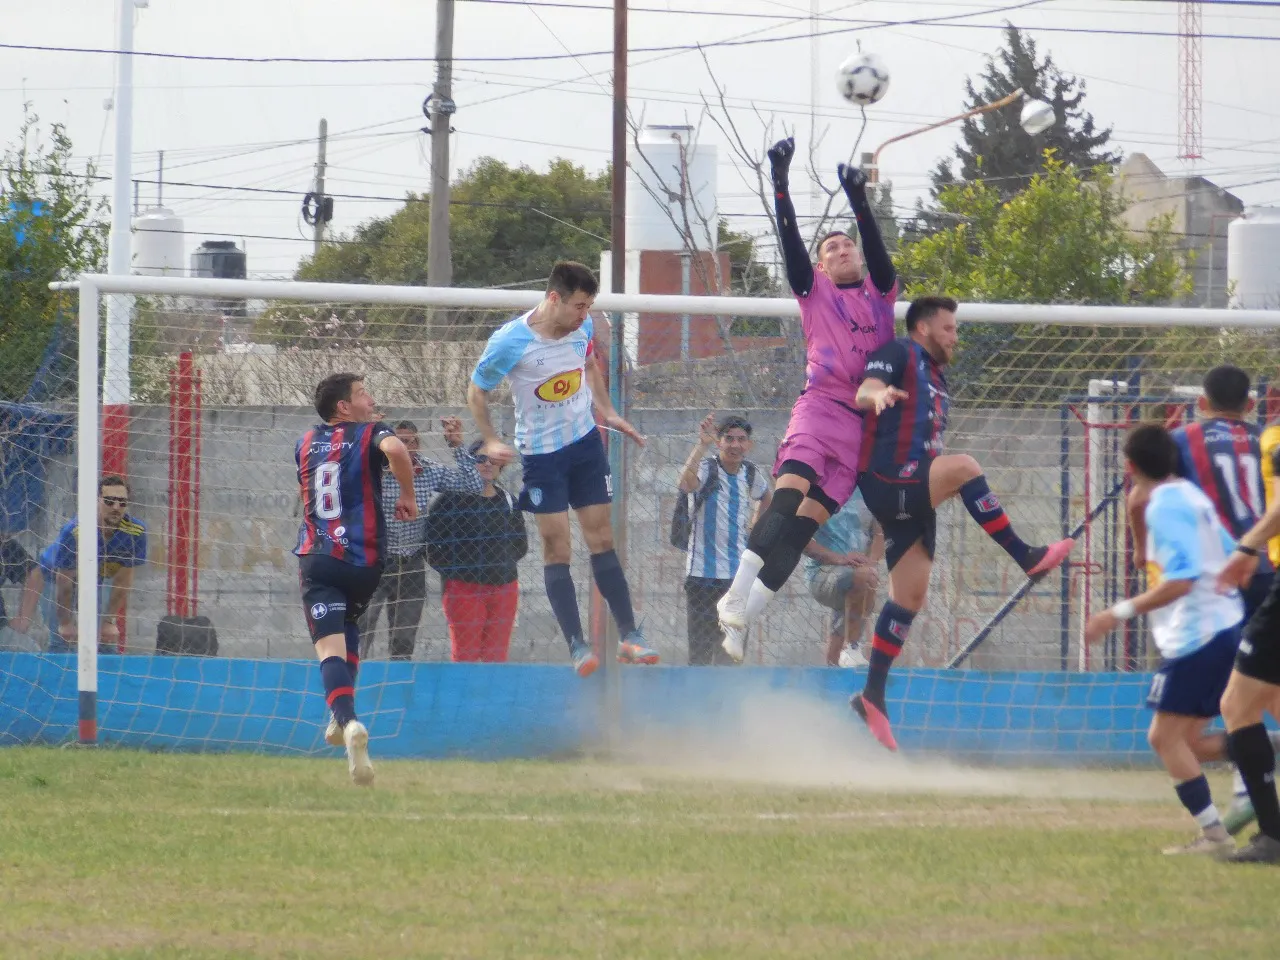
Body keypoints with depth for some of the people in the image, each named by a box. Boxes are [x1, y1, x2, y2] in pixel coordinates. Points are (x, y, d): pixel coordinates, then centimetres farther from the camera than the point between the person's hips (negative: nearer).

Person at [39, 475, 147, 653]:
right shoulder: (73, 531, -37)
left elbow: (123, 580, -15)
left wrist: (109, 622, -10)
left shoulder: (136, 531, -27)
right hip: (57, 574, -3)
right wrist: (66, 624, -15)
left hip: (100, 578, 3)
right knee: (62, 642, -15)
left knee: (107, 641, -8)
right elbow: (64, 582, -25)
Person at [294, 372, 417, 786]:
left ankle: (346, 720, -36)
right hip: (363, 558, -1)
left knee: (330, 644, -12)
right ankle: (343, 720, 21)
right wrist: (408, 495, -9)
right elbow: (396, 450, -23)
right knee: (348, 625, 25)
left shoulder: (306, 442, 16)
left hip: (315, 558, 1)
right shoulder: (371, 433, 1)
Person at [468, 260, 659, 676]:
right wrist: (491, 441, -16)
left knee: (602, 541, 5)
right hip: (541, 453, -4)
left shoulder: (583, 328, -6)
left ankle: (629, 637, 5)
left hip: (585, 443, 4)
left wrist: (607, 412, 10)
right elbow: (476, 392, -7)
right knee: (557, 549, -6)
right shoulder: (510, 342, -21)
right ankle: (577, 646, -5)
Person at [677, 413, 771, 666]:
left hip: (738, 574, 5)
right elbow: (685, 484, -36)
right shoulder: (706, 468, -11)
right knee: (701, 649, -7)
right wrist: (702, 444, -43)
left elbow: (764, 496, 30)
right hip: (703, 572, -5)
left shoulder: (751, 473, 5)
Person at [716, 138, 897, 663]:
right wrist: (779, 182, -9)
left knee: (809, 519, -7)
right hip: (820, 403, -2)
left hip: (866, 419, 2)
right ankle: (737, 595, -35)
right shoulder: (815, 290, 15)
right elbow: (790, 241, 3)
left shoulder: (881, 290, 18)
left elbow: (876, 247, 0)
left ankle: (744, 617, -8)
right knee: (792, 486, -27)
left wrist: (859, 201, -17)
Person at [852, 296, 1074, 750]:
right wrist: (878, 395, -44)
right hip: (887, 486, -10)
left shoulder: (935, 378, 25)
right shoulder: (899, 354, -2)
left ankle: (873, 695, 11)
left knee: (909, 597, 7)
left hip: (914, 498, 10)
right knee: (963, 465, -30)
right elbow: (864, 392, -22)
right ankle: (1026, 557, -26)